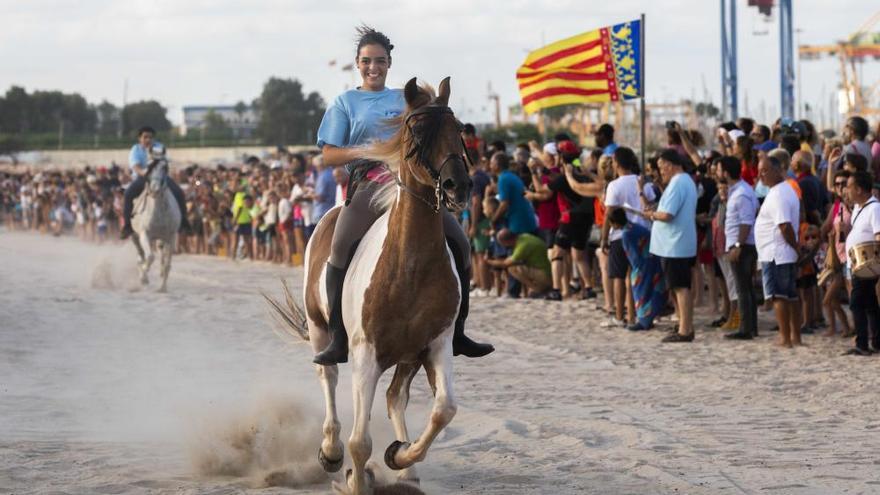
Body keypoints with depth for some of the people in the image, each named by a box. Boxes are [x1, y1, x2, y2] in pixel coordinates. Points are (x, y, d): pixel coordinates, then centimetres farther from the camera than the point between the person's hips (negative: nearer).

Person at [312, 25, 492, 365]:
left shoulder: (404, 100, 20)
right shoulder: (346, 103, 11)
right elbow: (329, 156, 4)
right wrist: (365, 151, -13)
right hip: (367, 184, -3)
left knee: (458, 243, -9)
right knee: (341, 248, -29)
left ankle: (456, 333, 4)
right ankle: (338, 339, -23)